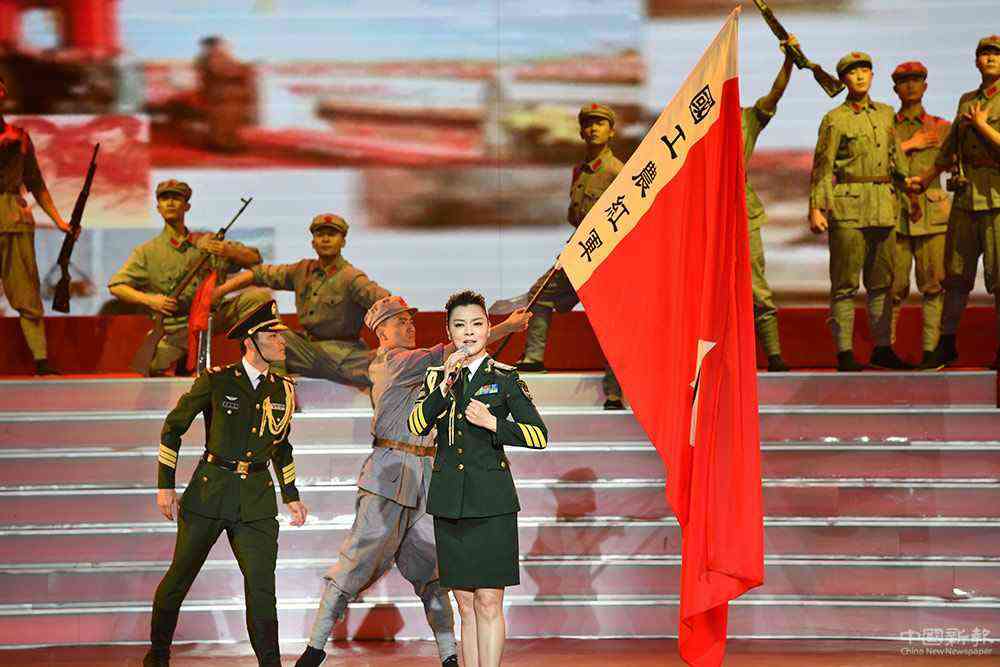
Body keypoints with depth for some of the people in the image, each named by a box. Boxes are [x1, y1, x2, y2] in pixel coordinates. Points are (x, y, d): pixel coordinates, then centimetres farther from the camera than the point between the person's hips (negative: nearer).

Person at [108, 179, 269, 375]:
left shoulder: (207, 241, 12)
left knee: (260, 296, -18)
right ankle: (183, 363, 9)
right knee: (150, 368, -21)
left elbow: (254, 258, 10)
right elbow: (116, 286, 1)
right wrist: (149, 300, -15)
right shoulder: (148, 251, 9)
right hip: (174, 328, 0)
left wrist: (228, 252, -11)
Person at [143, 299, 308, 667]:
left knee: (262, 588, -8)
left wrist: (291, 496, 20)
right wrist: (165, 485, -1)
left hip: (256, 499, 2)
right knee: (178, 578, 7)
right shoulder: (216, 381, -5)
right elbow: (173, 427, 2)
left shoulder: (282, 391, 7)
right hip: (209, 491, -2)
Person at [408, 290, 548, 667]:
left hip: (491, 503, -3)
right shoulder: (436, 376, 10)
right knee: (466, 604, 7)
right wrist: (445, 385, -15)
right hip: (449, 503, 3)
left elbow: (539, 435, 0)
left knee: (489, 602, -5)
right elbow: (416, 426, -5)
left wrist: (493, 423, -12)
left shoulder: (505, 378, 2)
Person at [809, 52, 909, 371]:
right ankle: (844, 353, 0)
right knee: (845, 282, -3)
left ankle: (883, 348, 17)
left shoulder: (886, 113, 14)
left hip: (884, 206, 5)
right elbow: (822, 167, -5)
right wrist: (815, 208, -12)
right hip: (848, 206, -5)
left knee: (882, 281, 9)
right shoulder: (835, 120, -2)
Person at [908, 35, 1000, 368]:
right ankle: (947, 344, 21)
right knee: (956, 275, 11)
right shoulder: (967, 101, 15)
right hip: (965, 199, 6)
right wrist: (926, 178, 32)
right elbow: (949, 149, 27)